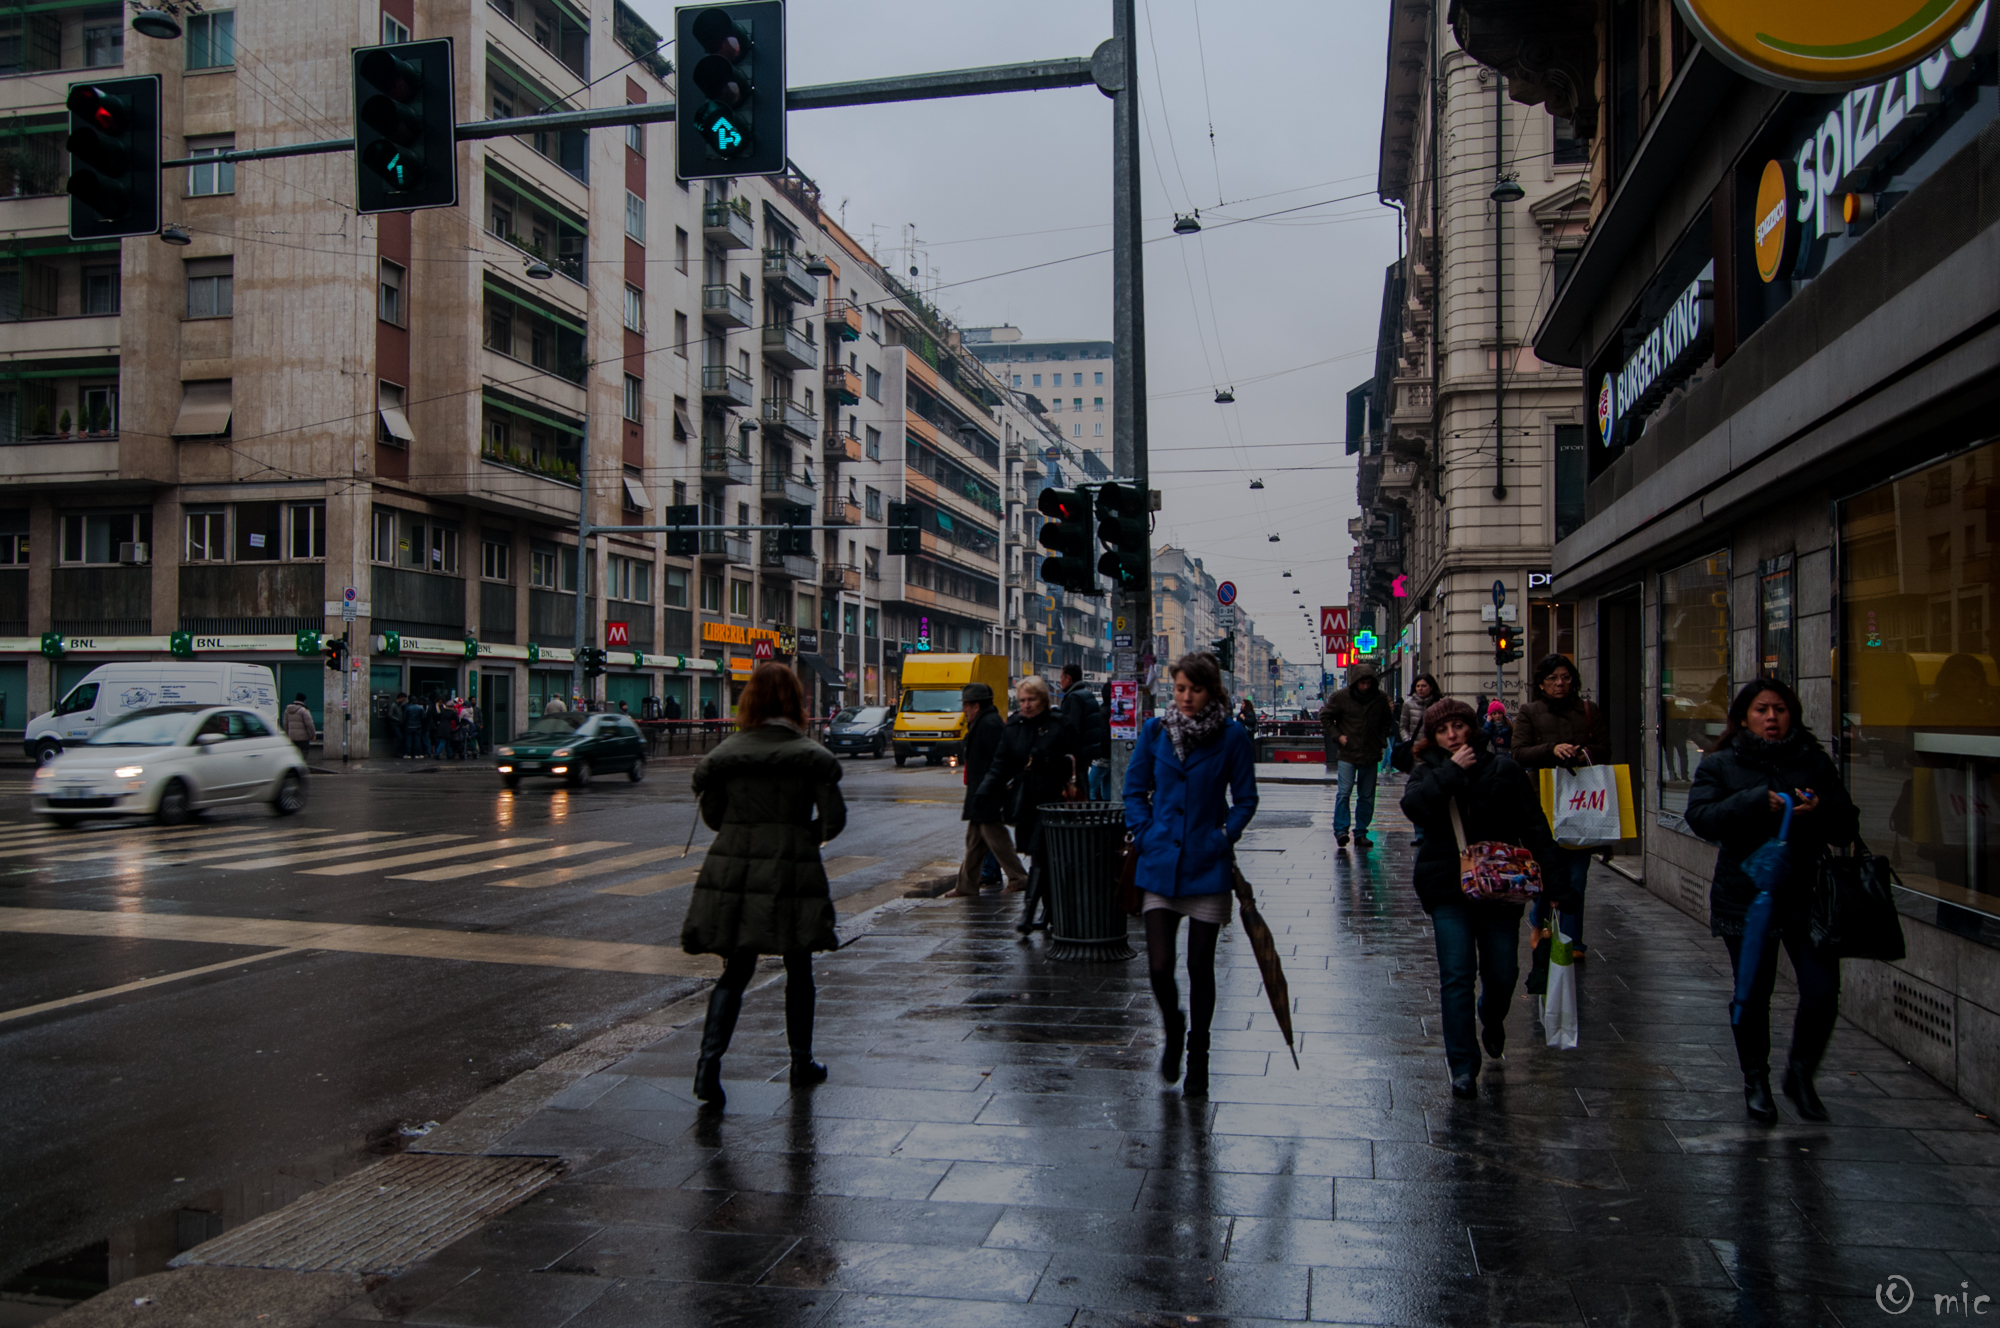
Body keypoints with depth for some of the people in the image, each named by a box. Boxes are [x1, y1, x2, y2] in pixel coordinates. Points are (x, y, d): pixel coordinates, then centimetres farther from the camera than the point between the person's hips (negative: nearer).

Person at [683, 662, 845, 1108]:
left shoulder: (726, 752, 1)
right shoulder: (812, 756, -6)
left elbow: (712, 815, 7)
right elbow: (834, 818, -7)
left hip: (733, 871, 2)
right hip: (792, 872, -2)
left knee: (734, 972, 8)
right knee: (798, 970, 15)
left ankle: (710, 1059, -9)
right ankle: (801, 1060, 26)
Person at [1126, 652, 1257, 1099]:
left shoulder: (1233, 737, -4)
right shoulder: (1155, 731, 3)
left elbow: (1245, 799, 3)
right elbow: (1134, 789, 9)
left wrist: (1224, 837, -8)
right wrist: (1146, 835, -2)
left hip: (1208, 867, -1)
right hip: (1160, 864, 1)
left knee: (1200, 966, 6)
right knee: (1158, 966, -4)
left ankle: (1197, 1055, 25)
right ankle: (1172, 1029, 28)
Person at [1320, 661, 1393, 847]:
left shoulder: (1381, 699, 4)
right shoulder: (1341, 697, -5)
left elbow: (1387, 721, 21)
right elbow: (1325, 716, 5)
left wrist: (1382, 739, 8)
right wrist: (1337, 736, -5)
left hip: (1370, 755, 3)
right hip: (1347, 753, -3)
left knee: (1367, 796, 6)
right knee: (1344, 792, -12)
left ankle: (1361, 832, 13)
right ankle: (1341, 830, -6)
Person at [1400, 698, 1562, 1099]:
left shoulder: (1503, 769, 3)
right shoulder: (1427, 772, 4)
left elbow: (1532, 824, 3)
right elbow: (1413, 806, -17)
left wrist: (1546, 873, -5)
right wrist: (1451, 771, -17)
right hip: (1448, 888, -1)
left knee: (1502, 974, 7)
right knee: (1456, 976, -7)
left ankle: (1493, 1021, 42)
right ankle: (1463, 1066, 1)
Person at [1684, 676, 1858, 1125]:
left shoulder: (1815, 762, 9)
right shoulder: (1720, 765, 3)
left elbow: (1847, 828, 9)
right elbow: (1700, 817, -12)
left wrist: (1821, 810, -12)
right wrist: (1757, 801, -23)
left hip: (1806, 897, 2)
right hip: (1746, 898, -1)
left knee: (1823, 991, -6)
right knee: (1753, 995, 6)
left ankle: (1800, 1074, 20)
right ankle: (1756, 1082, 26)